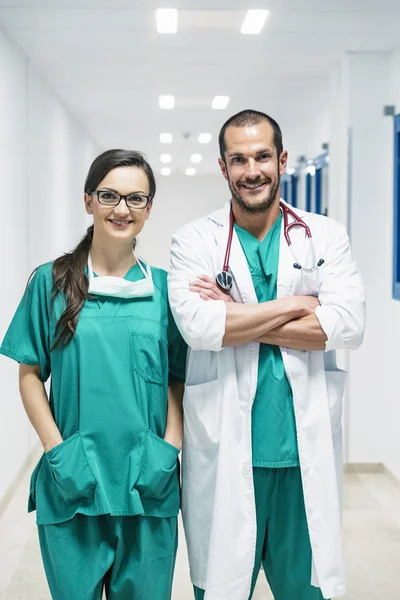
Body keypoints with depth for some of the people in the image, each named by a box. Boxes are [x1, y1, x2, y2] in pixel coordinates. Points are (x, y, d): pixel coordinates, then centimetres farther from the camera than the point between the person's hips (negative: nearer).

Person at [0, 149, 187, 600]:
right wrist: (57, 451, -7)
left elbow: (180, 379, 7)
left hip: (148, 485, 1)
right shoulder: (52, 282, -1)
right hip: (73, 481, -1)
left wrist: (169, 450, -5)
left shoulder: (164, 288, 3)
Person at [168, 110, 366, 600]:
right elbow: (197, 325, -15)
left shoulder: (325, 237, 5)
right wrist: (296, 305, -10)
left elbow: (348, 324, -9)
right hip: (225, 454, -1)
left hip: (305, 451, 1)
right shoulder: (194, 242, 2)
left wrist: (235, 316, -11)